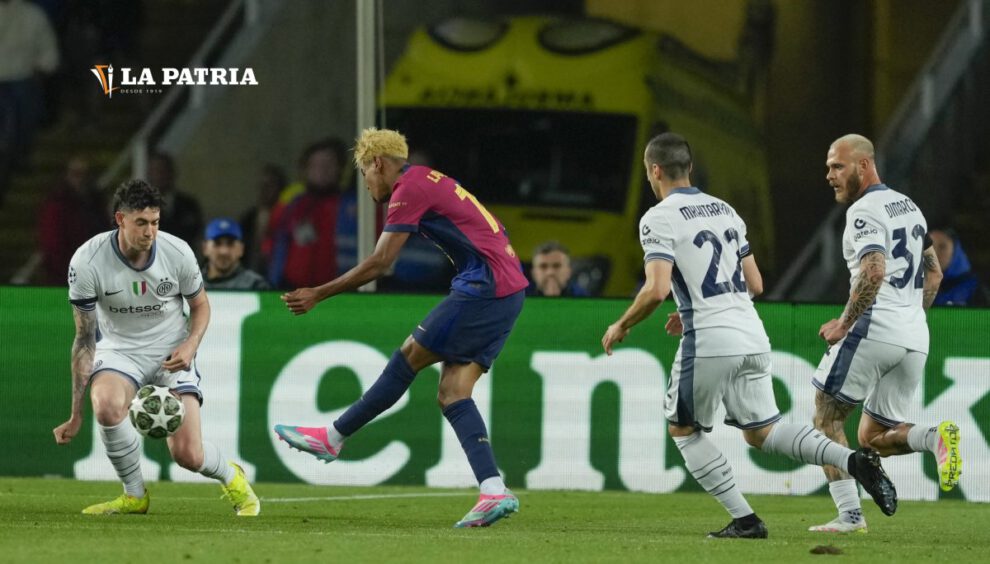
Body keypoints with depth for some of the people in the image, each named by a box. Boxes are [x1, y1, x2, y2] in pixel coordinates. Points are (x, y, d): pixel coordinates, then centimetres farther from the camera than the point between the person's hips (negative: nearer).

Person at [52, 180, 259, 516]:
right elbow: (84, 339, -11)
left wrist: (190, 345, -16)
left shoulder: (177, 252, -14)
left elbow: (200, 305, 6)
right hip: (120, 349, 0)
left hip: (171, 353, 0)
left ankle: (231, 478, 26)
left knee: (188, 455, -13)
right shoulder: (87, 261, -19)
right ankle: (134, 495, -11)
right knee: (106, 405, -36)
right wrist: (76, 415, -13)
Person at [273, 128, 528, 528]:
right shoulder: (431, 181, 23)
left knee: (408, 358, 1)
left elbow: (378, 264, -11)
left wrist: (318, 295, -5)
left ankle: (332, 438, 11)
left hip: (482, 291, -9)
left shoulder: (409, 188, -8)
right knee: (452, 394, 3)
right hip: (510, 289, 9)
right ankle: (494, 492, -8)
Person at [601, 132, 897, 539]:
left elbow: (657, 290, -18)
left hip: (708, 341, -7)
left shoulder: (659, 219, -6)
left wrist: (621, 327, -2)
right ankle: (852, 459, -6)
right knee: (761, 432, 16)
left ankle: (744, 520, 5)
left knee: (683, 430, 14)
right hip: (753, 337, 7)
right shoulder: (724, 210, 17)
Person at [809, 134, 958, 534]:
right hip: (915, 337, 8)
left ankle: (849, 513, -3)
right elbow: (934, 273, 26)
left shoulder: (865, 211, -9)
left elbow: (873, 272, -23)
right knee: (874, 437, 14)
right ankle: (937, 438, -15)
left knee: (827, 415, 6)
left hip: (875, 327, -8)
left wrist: (844, 323, -15)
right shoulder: (909, 207, 20)